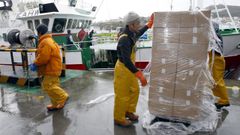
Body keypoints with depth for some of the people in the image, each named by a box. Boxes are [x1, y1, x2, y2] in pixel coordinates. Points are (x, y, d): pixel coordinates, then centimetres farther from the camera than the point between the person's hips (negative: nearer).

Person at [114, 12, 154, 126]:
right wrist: (140, 75, -39)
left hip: (129, 68, 10)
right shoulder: (125, 39, -29)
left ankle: (129, 111, 41)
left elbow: (139, 34, 28)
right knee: (122, 95, 5)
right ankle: (119, 118, 25)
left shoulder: (131, 34, 1)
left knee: (134, 90, 21)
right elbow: (126, 61, -36)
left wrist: (149, 24, 28)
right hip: (123, 69, -10)